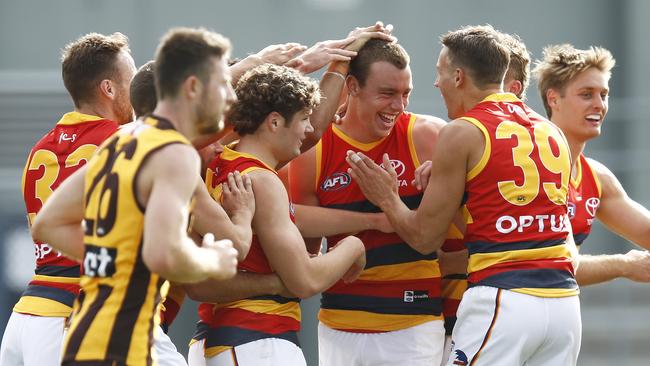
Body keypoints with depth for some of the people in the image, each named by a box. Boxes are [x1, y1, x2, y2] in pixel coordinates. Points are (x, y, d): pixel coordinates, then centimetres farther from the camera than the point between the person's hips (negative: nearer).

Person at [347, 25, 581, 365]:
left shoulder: (462, 133, -3)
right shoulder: (553, 133, 15)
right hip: (563, 297, 6)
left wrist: (387, 199, 18)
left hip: (501, 299, -6)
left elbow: (424, 237, 0)